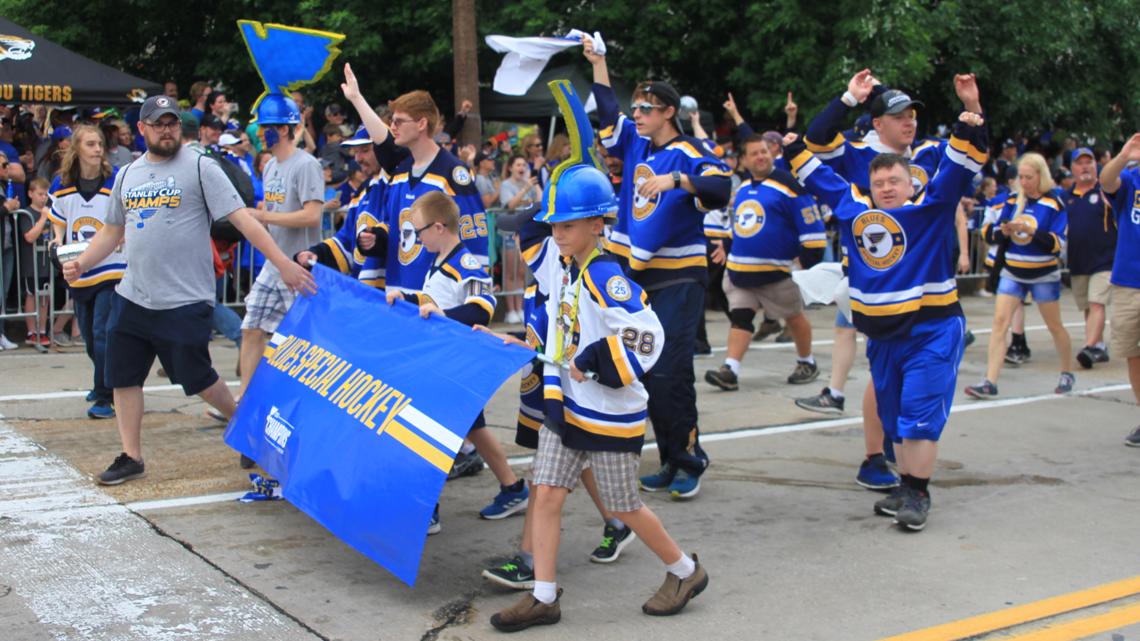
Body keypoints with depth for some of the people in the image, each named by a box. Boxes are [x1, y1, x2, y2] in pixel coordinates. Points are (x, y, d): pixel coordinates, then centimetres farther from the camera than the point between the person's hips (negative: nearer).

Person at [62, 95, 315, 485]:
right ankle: (131, 457, 20)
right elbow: (112, 231, 21)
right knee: (123, 376, 7)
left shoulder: (200, 168, -6)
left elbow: (242, 218, -13)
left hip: (185, 301, -6)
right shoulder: (127, 175, 12)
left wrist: (283, 263, -20)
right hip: (132, 298, 6)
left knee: (197, 379, 3)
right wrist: (80, 264, 4)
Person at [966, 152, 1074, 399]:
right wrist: (1003, 231, -18)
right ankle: (990, 382, -14)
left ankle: (1067, 373, 34)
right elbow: (990, 233, 3)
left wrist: (1031, 231, -27)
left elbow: (1058, 243, -14)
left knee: (1054, 326, 11)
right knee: (1000, 321, -11)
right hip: (1012, 273, 3)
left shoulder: (1054, 204, -8)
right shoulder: (1012, 201, 3)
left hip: (1044, 275, -3)